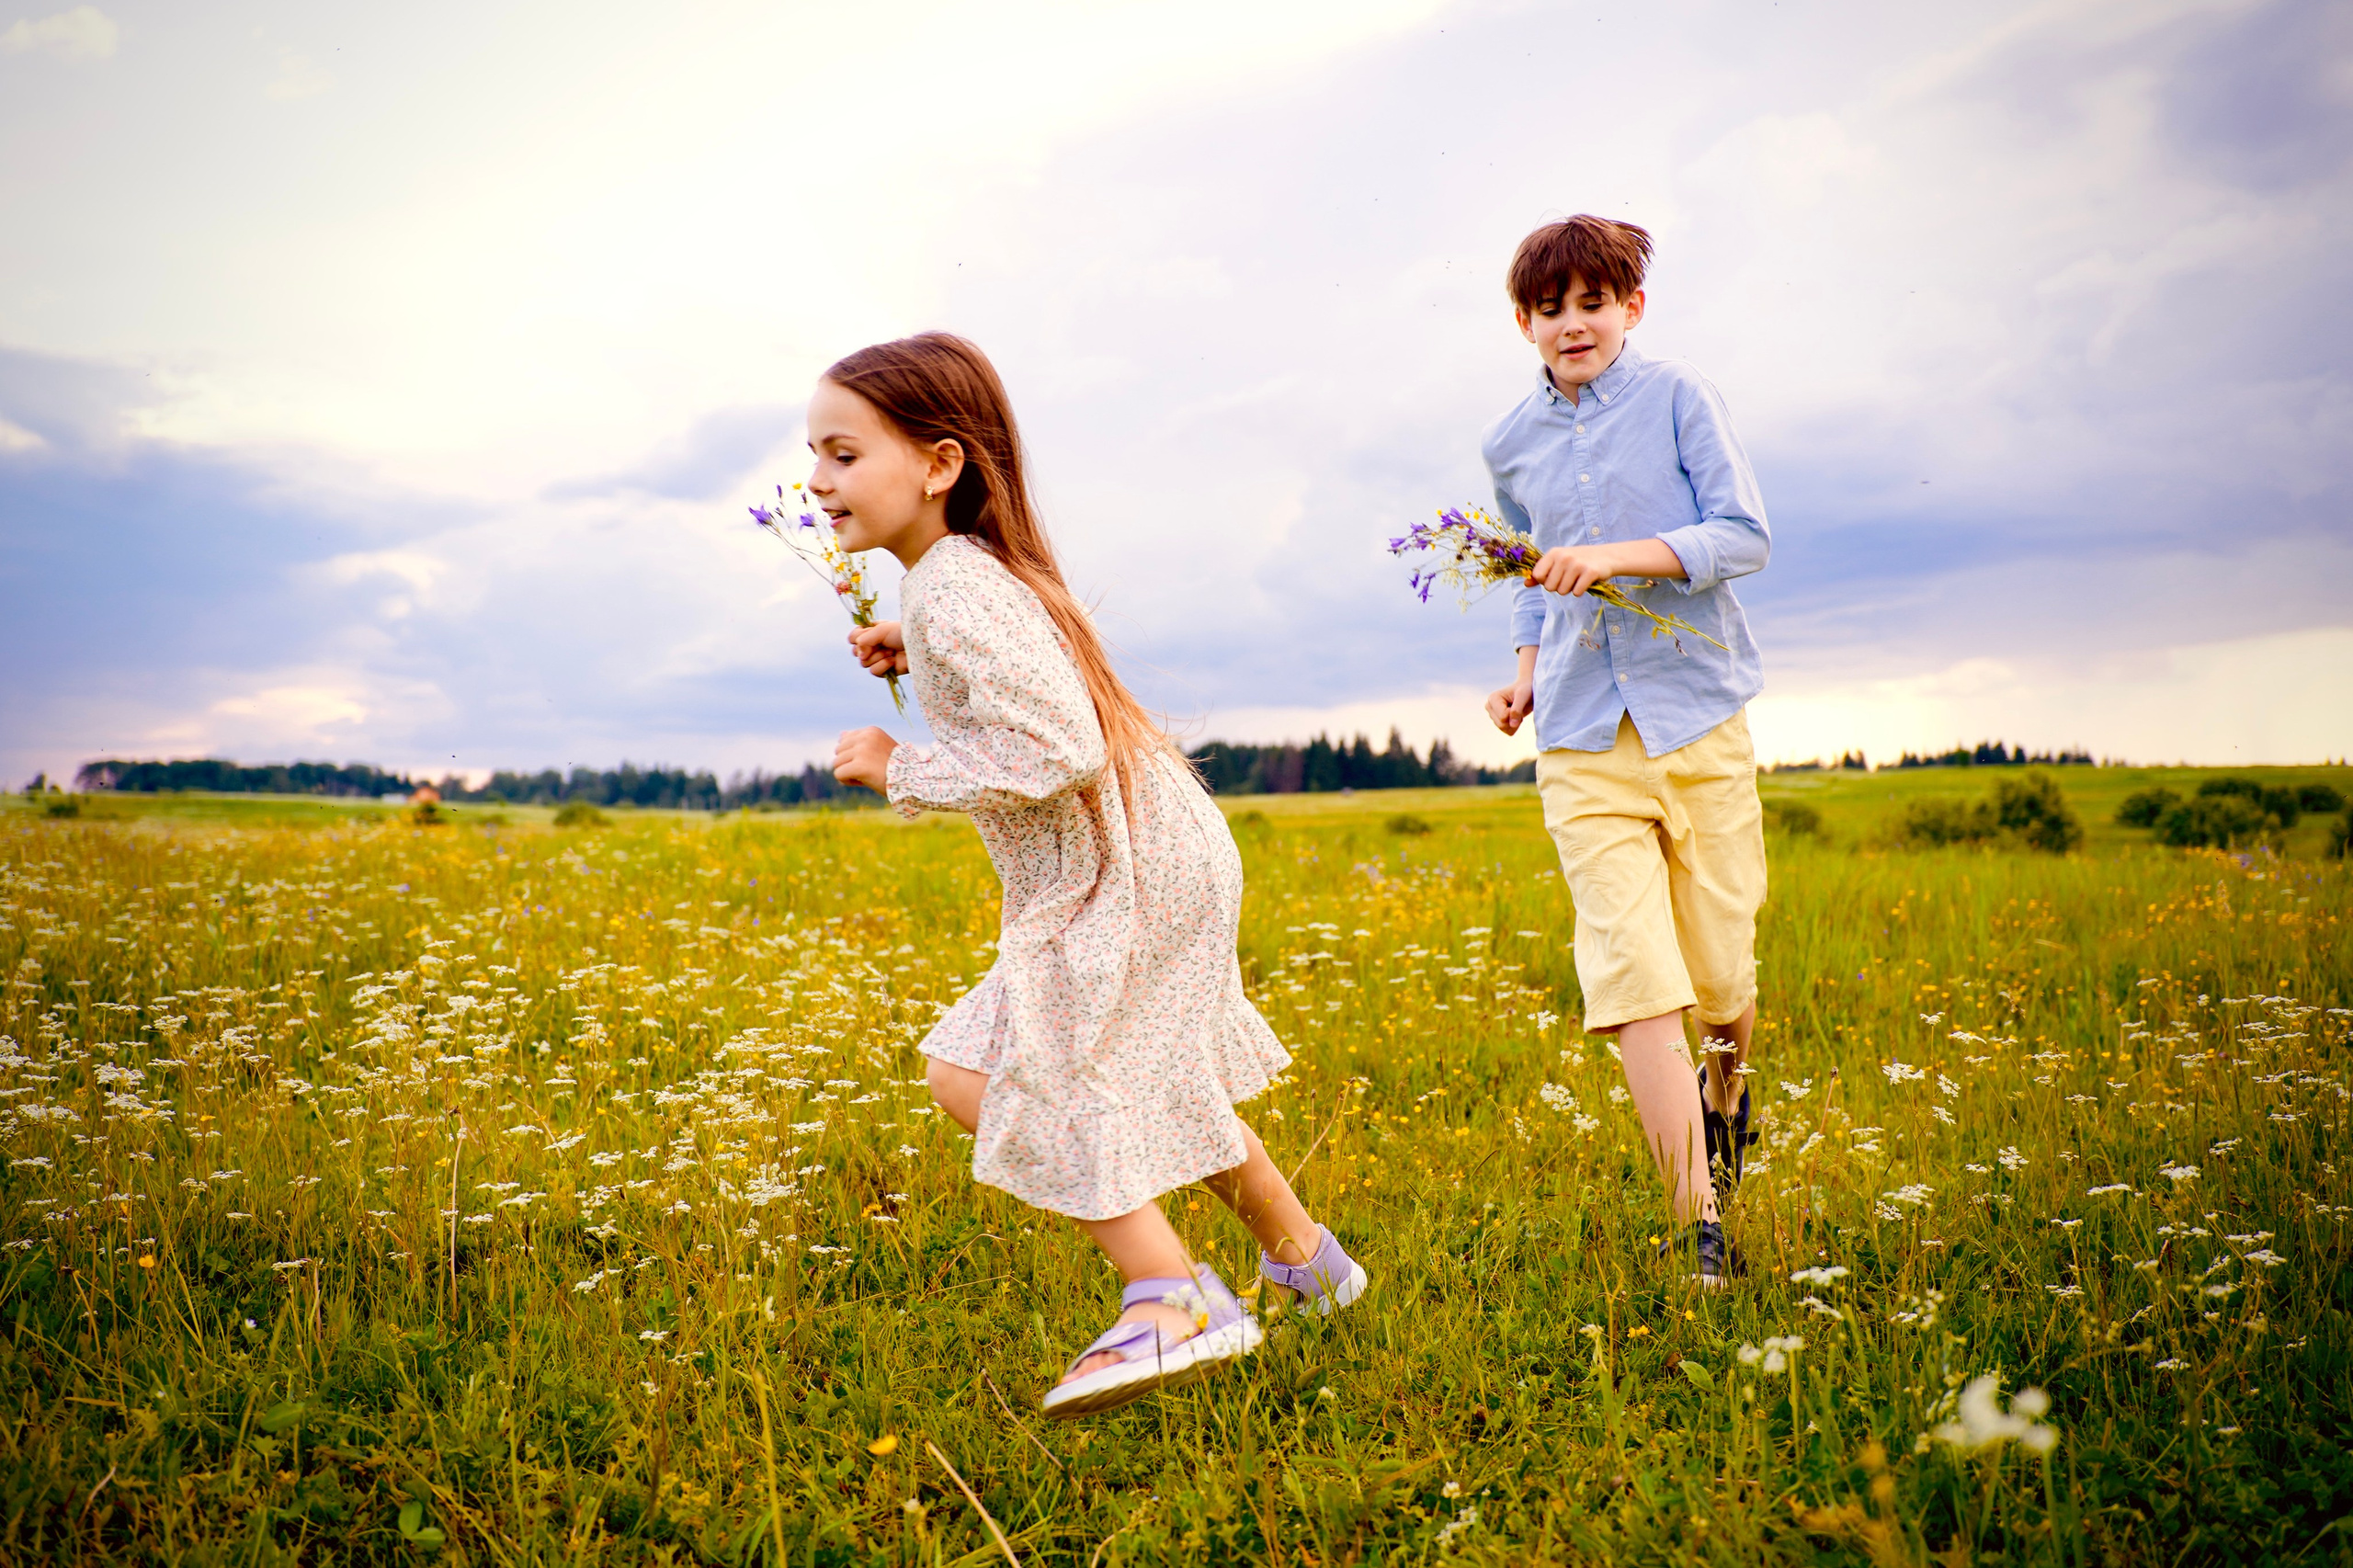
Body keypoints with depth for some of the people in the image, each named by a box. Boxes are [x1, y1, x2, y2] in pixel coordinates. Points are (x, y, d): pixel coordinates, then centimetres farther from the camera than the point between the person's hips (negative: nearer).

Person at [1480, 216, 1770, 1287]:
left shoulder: (1679, 399, 0)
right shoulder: (1511, 445, 12)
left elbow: (1745, 538, -7)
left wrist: (1615, 555, -20)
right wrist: (1525, 667, 9)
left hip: (1697, 715, -2)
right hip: (1582, 738, 2)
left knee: (1720, 974, 3)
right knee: (1631, 976, -11)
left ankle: (1726, 1089, 40)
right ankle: (1700, 1224, -6)